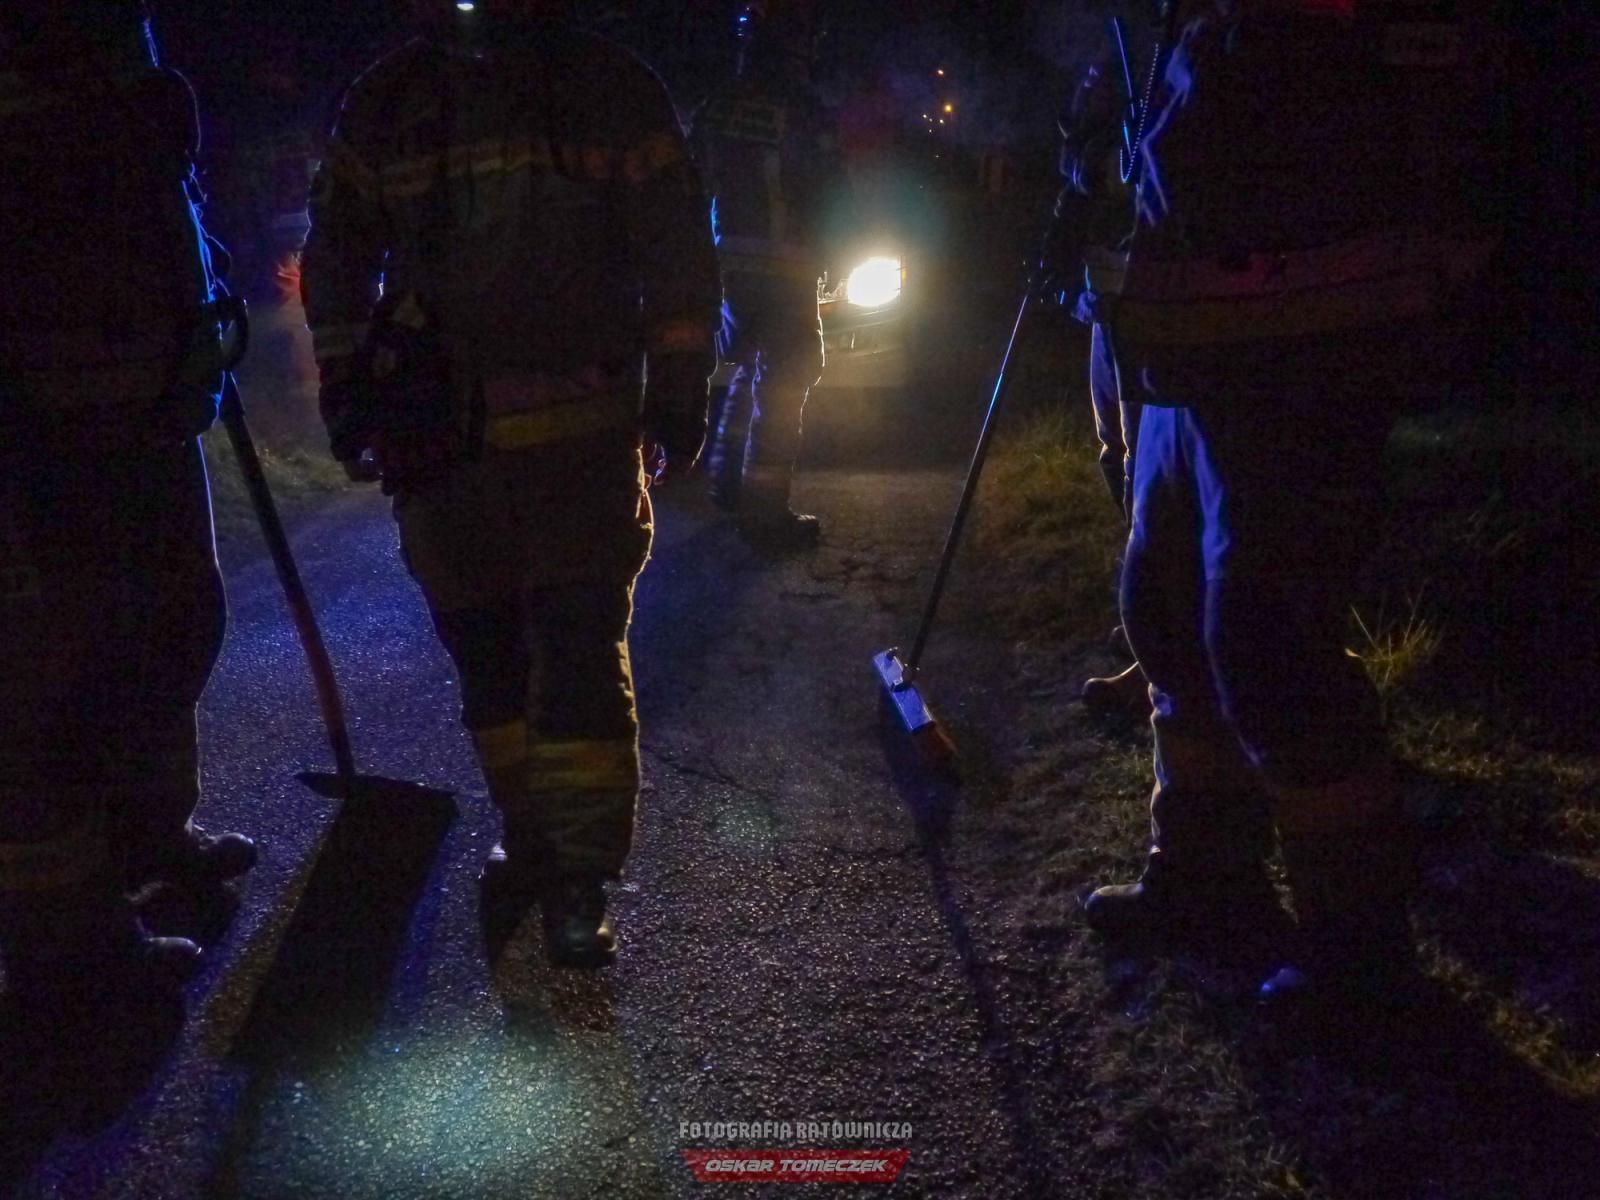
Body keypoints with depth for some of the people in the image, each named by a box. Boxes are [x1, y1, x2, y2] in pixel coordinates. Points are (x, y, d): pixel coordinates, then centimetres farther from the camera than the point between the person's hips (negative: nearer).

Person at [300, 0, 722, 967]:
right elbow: (336, 255, 18)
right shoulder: (385, 106, 9)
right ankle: (531, 840, 25)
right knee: (484, 654, 10)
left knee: (580, 652, -7)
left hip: (583, 440, -3)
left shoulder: (613, 92, 2)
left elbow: (678, 253, 4)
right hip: (438, 442, 4)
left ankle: (580, 877, 1)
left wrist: (678, 393, 0)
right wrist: (346, 383, 11)